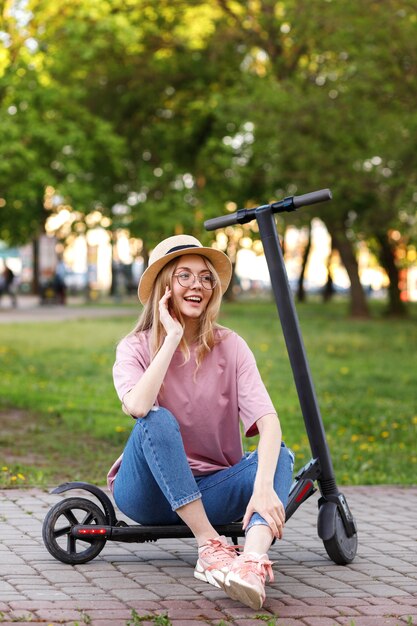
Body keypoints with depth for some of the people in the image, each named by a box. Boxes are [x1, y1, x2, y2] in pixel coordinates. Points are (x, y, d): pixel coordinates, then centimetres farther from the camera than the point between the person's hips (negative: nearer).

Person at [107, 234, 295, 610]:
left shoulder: (230, 346, -2)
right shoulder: (136, 348, -4)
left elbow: (268, 421, -18)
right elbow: (137, 407, -29)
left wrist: (263, 487, -36)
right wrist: (173, 338, -22)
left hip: (210, 491, 2)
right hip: (147, 492, -1)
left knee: (280, 455, -25)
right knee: (158, 420, -30)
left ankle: (253, 559, -53)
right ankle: (210, 546, -33)